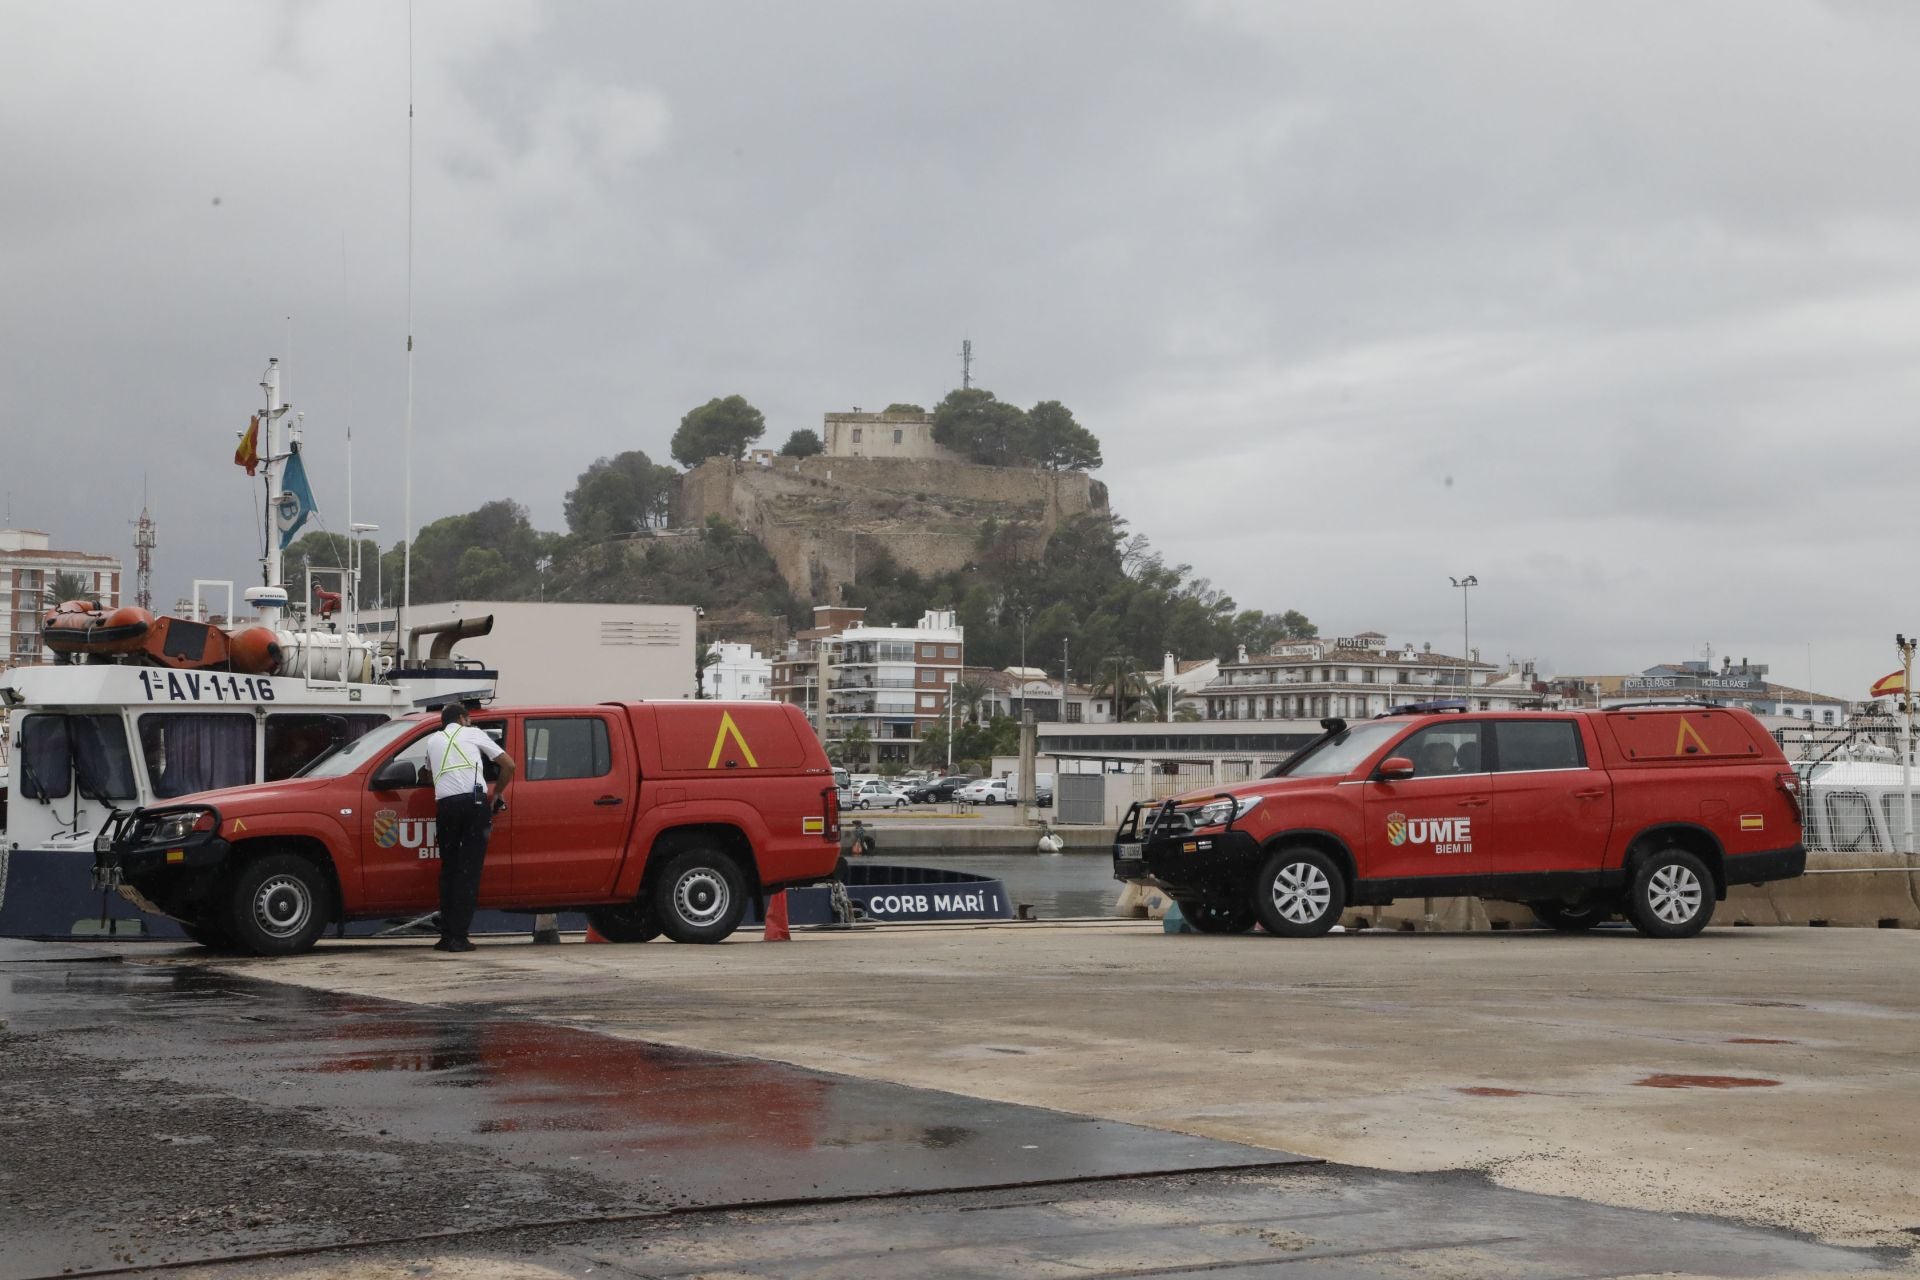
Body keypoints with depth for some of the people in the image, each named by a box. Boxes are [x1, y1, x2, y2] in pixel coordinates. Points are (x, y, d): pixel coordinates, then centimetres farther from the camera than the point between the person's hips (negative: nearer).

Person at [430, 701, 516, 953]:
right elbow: (509, 765, 16)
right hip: (474, 801, -2)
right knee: (468, 870, -2)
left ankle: (446, 936, 9)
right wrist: (497, 793, 30)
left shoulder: (433, 740, 26)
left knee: (448, 869, 13)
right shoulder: (472, 734, 18)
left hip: (445, 803, 2)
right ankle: (459, 936, -8)